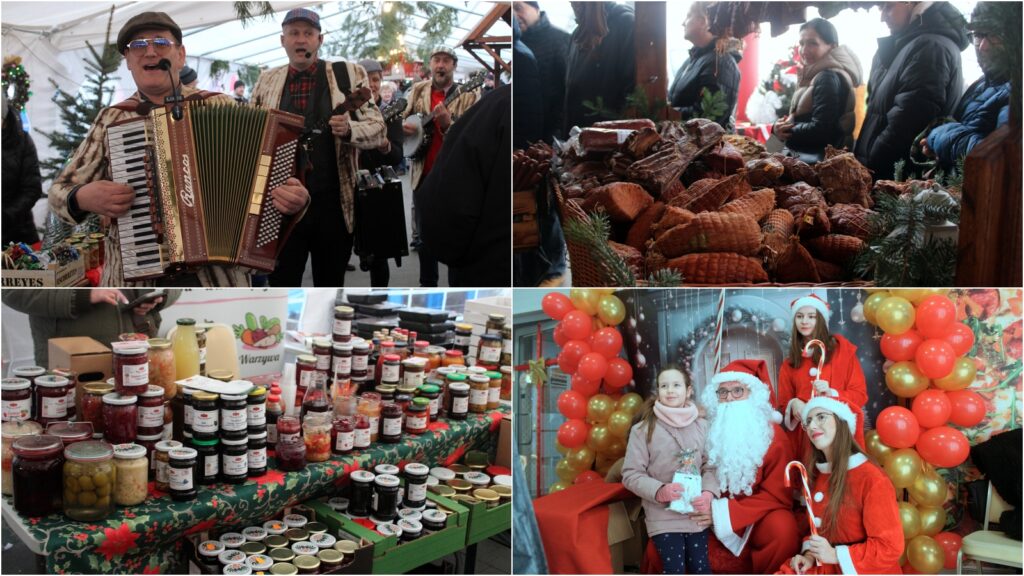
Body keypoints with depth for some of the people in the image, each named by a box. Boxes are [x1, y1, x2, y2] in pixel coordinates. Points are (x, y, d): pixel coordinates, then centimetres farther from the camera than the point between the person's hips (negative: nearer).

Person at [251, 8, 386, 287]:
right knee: (281, 285, 6)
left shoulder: (349, 74, 1)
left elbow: (378, 128, -2)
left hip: (333, 204, -1)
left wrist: (349, 129, -23)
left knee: (331, 284, 12)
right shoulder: (266, 81, 8)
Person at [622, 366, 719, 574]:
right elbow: (631, 474, -7)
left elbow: (711, 465, 5)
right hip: (663, 517, -3)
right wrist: (659, 491, -22)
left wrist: (709, 492, -14)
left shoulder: (702, 426, 3)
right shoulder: (643, 429, -8)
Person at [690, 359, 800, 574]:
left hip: (757, 521, -2)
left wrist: (725, 512, -21)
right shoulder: (708, 432, 1)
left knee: (782, 529, -33)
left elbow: (776, 495, -11)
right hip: (712, 523, 2)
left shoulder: (774, 436, -8)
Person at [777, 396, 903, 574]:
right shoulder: (817, 475, 6)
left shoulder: (872, 479, -16)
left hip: (870, 571, -6)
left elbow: (890, 547, -16)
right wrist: (810, 554, -4)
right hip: (828, 569, 6)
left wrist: (836, 555, -19)